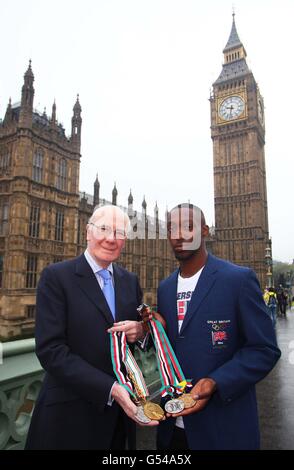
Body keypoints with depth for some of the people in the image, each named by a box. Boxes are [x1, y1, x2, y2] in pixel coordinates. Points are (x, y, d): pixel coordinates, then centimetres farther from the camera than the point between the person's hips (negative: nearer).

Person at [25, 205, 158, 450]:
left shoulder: (130, 281, 3)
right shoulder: (56, 276, -13)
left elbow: (143, 325, 10)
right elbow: (50, 350, -18)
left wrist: (141, 330, -13)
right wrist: (110, 389, -25)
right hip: (71, 412, -4)